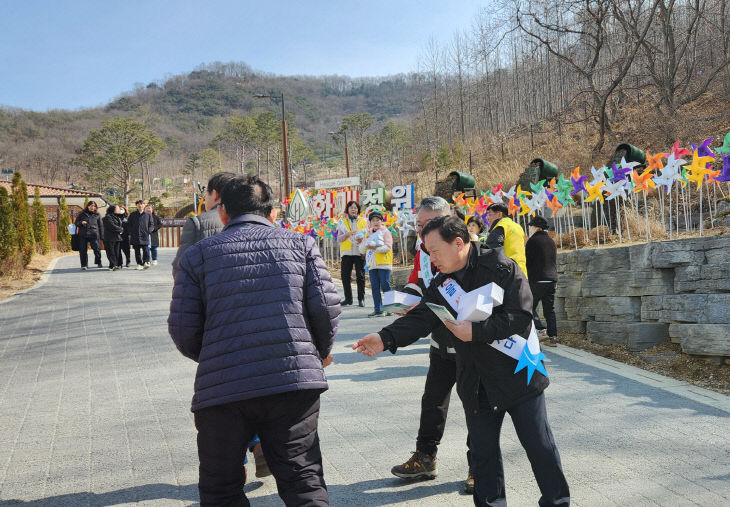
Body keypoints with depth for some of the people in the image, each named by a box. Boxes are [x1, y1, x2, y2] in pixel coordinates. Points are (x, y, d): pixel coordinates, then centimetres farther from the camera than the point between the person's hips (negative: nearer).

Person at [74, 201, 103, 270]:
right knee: (83, 250, 0)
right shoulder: (82, 214, 11)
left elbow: (100, 226, 14)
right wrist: (81, 222, -9)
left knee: (97, 249, -5)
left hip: (94, 235, 0)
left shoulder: (97, 215, 12)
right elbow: (76, 222, 14)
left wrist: (101, 236, 8)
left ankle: (98, 263, 15)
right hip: (83, 235, 0)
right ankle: (84, 265, 9)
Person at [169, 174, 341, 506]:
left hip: (222, 388, 0)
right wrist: (322, 352, 20)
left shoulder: (197, 255, 6)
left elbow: (182, 330, 3)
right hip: (295, 379, 1)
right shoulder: (300, 243, 8)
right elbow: (326, 306, 0)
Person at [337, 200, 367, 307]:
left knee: (360, 276, -3)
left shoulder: (363, 222, 12)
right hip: (346, 253, 1)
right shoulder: (343, 222, 12)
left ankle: (361, 298, 4)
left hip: (359, 252, -1)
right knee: (345, 276, 0)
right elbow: (339, 239, 5)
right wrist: (348, 234, -13)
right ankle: (348, 298, 11)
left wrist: (362, 238, -13)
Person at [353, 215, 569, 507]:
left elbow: (520, 317, -21)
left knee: (539, 445, 7)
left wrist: (475, 332, -25)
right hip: (477, 383, 5)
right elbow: (421, 318, -5)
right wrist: (386, 338, -21)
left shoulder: (501, 268, -14)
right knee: (482, 451, 12)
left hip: (518, 373, -5)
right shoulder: (443, 283, 4)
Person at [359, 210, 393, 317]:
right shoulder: (368, 234, 20)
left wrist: (375, 248, -20)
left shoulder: (385, 232, 4)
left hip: (383, 264, -5)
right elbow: (361, 250, 15)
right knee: (375, 288, 3)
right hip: (372, 264, 5)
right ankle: (378, 310, 5)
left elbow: (388, 247, -9)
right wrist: (366, 241, -2)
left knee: (385, 286, -7)